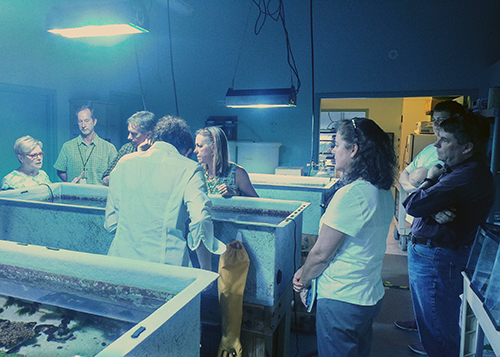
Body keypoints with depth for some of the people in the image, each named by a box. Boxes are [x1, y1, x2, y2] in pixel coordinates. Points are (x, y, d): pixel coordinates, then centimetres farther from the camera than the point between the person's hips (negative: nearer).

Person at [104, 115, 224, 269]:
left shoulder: (124, 162, 7)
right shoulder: (189, 169, -5)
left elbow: (110, 222, 13)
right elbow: (200, 223, -15)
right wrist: (206, 270, -4)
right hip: (166, 263, -4)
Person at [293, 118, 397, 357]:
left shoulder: (351, 195, -26)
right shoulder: (383, 193, 3)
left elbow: (321, 254, -21)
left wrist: (303, 281, -1)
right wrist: (306, 271, 6)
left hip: (341, 300, -8)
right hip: (370, 295, 9)